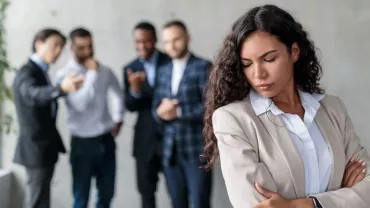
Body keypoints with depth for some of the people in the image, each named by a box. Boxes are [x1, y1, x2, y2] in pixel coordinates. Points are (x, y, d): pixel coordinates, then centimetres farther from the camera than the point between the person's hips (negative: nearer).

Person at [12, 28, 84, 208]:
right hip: (36, 148, -10)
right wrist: (62, 88, -59)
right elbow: (34, 95, -40)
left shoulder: (40, 71, 12)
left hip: (43, 146, 10)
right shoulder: (27, 72, -18)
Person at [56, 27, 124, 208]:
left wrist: (118, 119, 15)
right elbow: (80, 104, -26)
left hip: (106, 140, 4)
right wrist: (92, 73, -22)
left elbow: (118, 94, 22)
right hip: (83, 142, -4)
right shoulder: (65, 74, -12)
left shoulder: (104, 71, 2)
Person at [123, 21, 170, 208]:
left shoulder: (170, 62, -6)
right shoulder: (130, 69, 3)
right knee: (146, 191, 12)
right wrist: (135, 90, -21)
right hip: (146, 140, 3)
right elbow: (130, 106, -2)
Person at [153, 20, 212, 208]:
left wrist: (178, 112, -13)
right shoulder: (164, 71, 15)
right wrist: (161, 112, -8)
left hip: (196, 150, -6)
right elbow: (156, 106, 15)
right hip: (170, 151, 6)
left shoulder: (203, 67, -4)